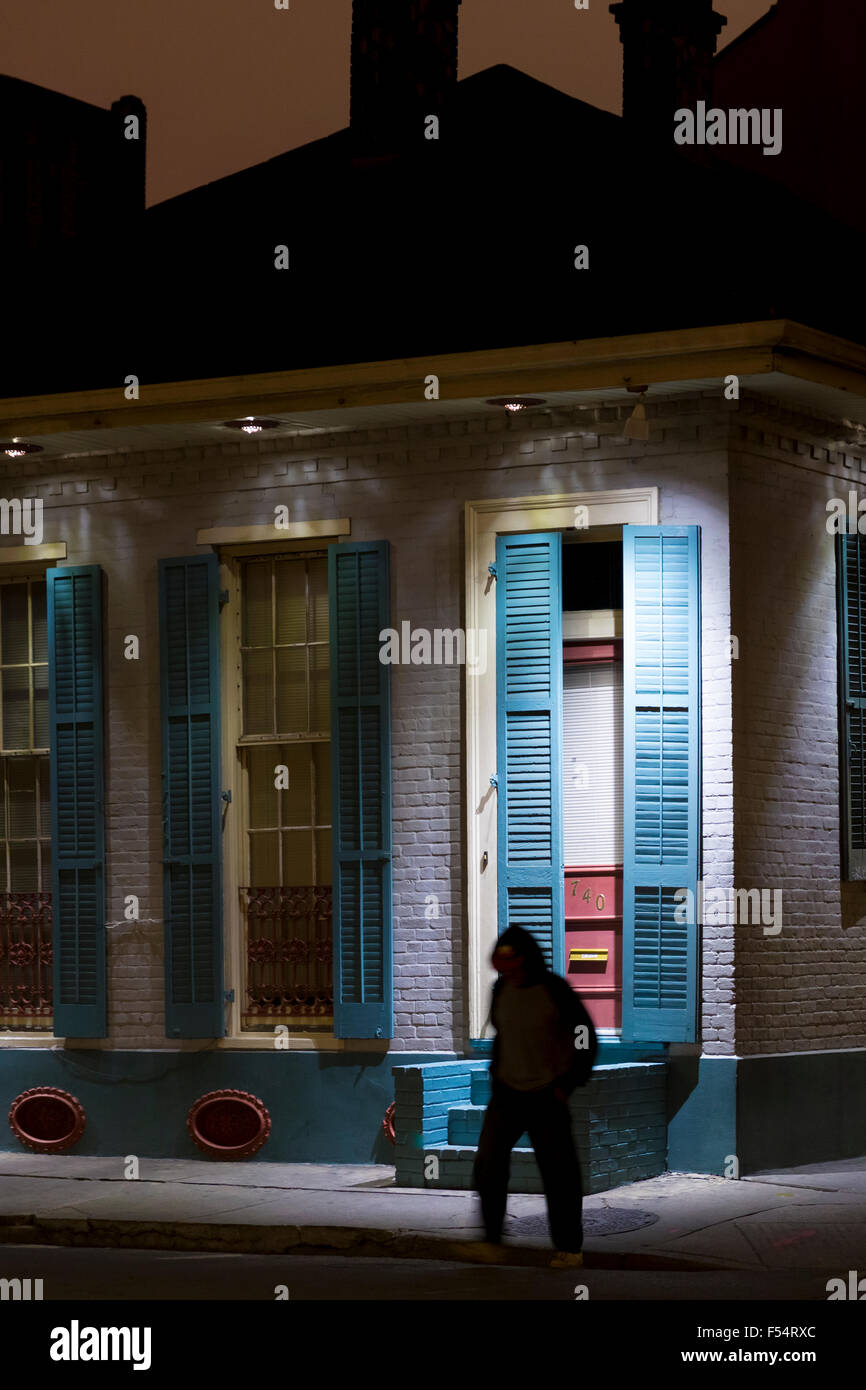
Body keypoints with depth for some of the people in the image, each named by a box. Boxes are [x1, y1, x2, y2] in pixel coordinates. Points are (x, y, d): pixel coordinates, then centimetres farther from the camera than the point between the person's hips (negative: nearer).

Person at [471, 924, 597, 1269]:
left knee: (558, 1172, 0)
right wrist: (495, 1073, 13)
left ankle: (569, 1248, 13)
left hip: (547, 1094, -4)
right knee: (488, 1163, -11)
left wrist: (569, 1084, -10)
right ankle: (492, 1240, -1)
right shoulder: (501, 989, 1)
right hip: (507, 1091, 4)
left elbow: (588, 1041, -8)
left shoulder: (555, 991, -14)